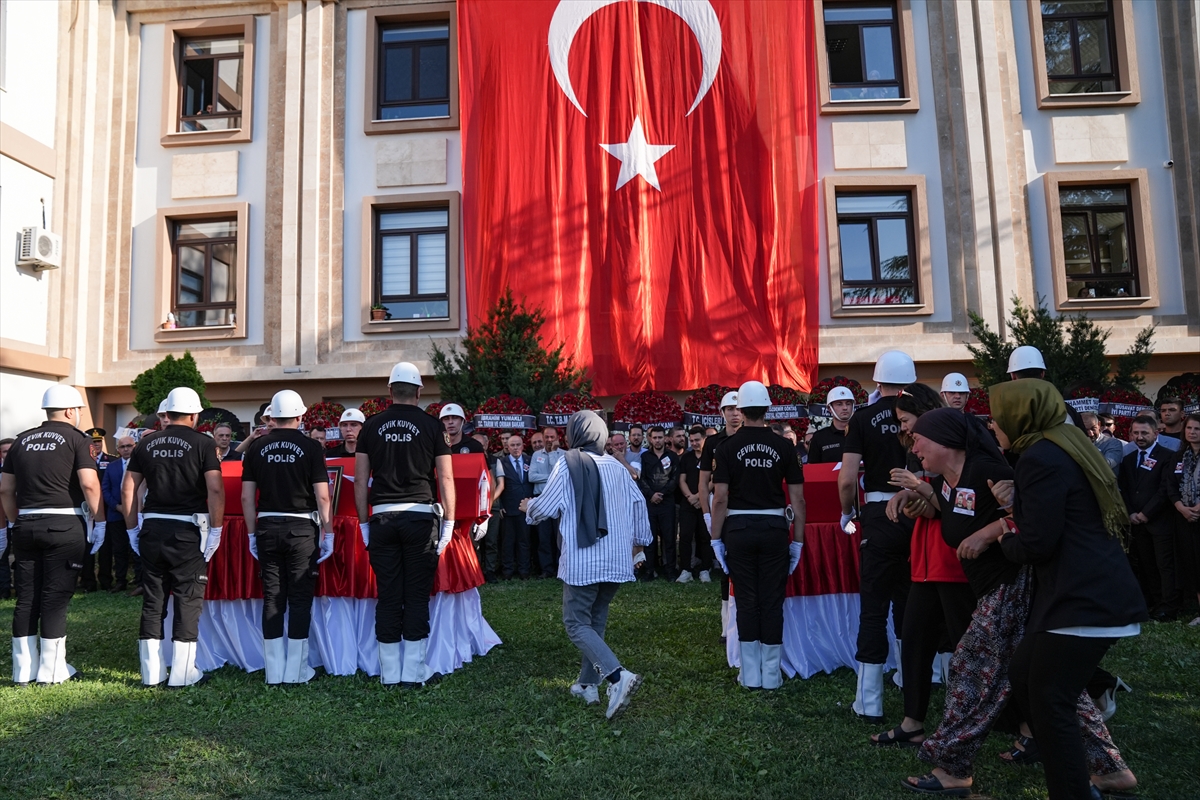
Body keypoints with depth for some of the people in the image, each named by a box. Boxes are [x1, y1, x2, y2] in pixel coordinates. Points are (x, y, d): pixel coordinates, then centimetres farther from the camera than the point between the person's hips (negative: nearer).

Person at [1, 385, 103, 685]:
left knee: (26, 598, 10)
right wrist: (99, 521, -8)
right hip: (64, 525, -5)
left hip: (25, 526, 5)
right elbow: (89, 484, -15)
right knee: (55, 598, 0)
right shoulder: (75, 438, -5)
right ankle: (51, 670, 7)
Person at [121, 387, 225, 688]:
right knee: (188, 600, 3)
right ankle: (183, 673, 5)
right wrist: (216, 530, -8)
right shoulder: (203, 444, -5)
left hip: (151, 529, 4)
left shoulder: (146, 444, 8)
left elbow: (128, 488, 9)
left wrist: (132, 530, 15)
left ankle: (151, 672, 18)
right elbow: (215, 489, -14)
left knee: (152, 599, 11)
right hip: (188, 530, -4)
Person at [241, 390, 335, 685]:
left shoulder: (257, 449, 4)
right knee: (300, 599, 4)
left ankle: (274, 672, 14)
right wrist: (328, 533, -2)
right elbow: (322, 496, -9)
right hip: (301, 528, -3)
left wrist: (252, 534, 12)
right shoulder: (311, 447, -5)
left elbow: (247, 497, 4)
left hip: (267, 528, 3)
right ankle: (296, 670, 8)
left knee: (272, 599, 8)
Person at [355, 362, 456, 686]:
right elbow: (446, 478, -2)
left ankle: (389, 673, 13)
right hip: (421, 517, -2)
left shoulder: (371, 426, 7)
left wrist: (364, 524, 13)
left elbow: (361, 481, 7)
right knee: (417, 596, 4)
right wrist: (449, 523, 3)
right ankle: (414, 671, 7)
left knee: (388, 596, 7)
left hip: (382, 517, 2)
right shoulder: (431, 425, 1)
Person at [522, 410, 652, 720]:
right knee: (596, 620, 20)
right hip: (617, 560, 6)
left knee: (576, 623, 0)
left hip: (582, 560, -6)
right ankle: (588, 684, 24)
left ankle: (617, 676, -21)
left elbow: (546, 507, -7)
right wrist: (640, 539, 26)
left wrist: (529, 507, 16)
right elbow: (639, 502, 11)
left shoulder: (567, 465, -7)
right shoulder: (616, 467, 8)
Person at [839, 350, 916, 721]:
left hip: (880, 515, -2)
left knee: (874, 606, 4)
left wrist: (847, 513, 8)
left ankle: (869, 701, 7)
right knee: (912, 603, 13)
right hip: (919, 515, 2)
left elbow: (847, 479, -9)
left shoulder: (863, 418, -5)